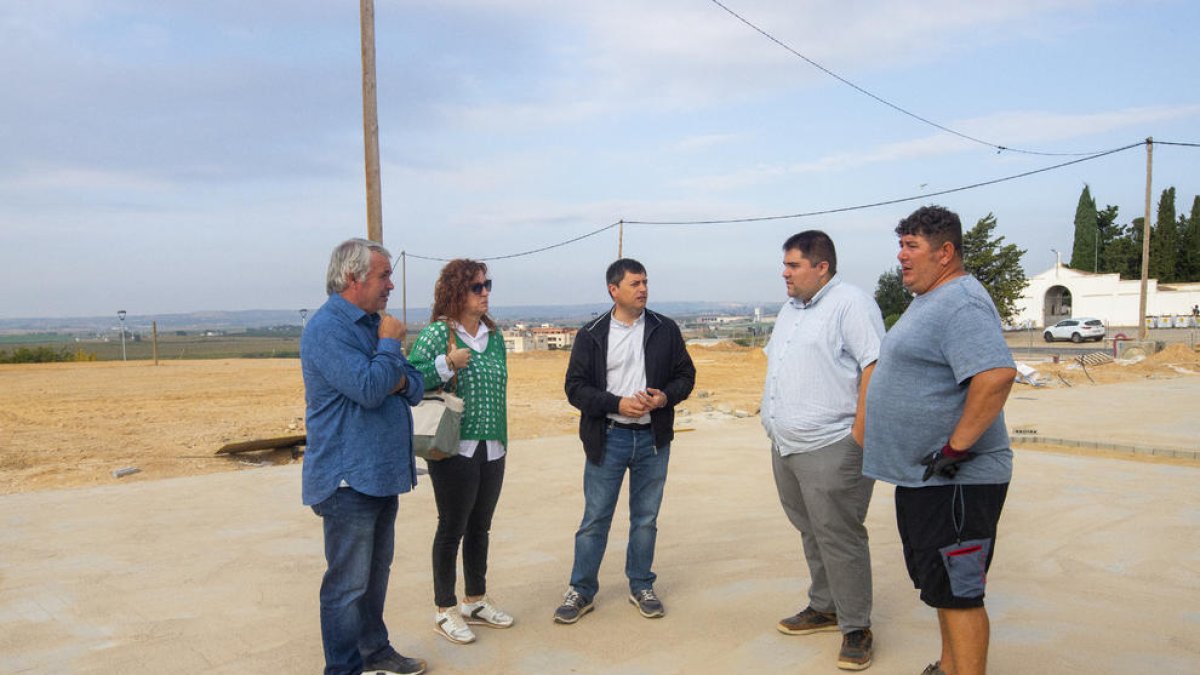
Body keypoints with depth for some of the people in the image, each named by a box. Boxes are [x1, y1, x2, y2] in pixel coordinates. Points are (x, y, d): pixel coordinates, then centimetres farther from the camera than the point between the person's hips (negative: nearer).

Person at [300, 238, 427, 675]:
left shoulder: (373, 323, 13)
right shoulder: (328, 328, -16)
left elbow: (415, 387, 13)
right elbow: (369, 389, -27)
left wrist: (402, 381, -10)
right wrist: (390, 344, -12)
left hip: (383, 474, 9)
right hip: (349, 479, -9)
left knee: (376, 573, 20)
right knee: (348, 582, 0)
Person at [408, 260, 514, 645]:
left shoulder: (493, 334, 9)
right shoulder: (437, 333, -10)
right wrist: (447, 363, -26)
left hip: (492, 449, 6)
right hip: (455, 450, -6)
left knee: (480, 527, 16)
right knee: (452, 528, 4)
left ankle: (476, 601, 31)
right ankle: (444, 610, 20)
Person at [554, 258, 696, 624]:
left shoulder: (665, 329, 3)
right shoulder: (592, 334, -3)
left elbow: (686, 374, 8)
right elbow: (575, 387, -5)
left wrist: (666, 396, -13)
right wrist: (618, 403, -18)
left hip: (653, 439, 2)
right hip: (608, 438, -2)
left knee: (646, 518, 13)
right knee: (595, 519, 4)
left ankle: (641, 587, 29)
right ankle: (581, 590, 18)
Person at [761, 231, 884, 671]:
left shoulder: (851, 304, -11)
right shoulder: (790, 309, 16)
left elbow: (874, 367, -18)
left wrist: (860, 432, -21)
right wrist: (774, 420, 17)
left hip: (830, 448, -9)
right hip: (786, 447, 9)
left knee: (839, 538, -2)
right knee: (812, 533, 18)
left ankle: (856, 627, 12)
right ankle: (824, 607, 32)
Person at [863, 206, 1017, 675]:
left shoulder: (960, 303, -18)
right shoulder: (929, 301, 15)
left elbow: (997, 374, -32)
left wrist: (956, 448, -27)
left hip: (955, 481, -11)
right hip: (923, 478, 11)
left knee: (957, 592, -3)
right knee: (941, 585, 20)